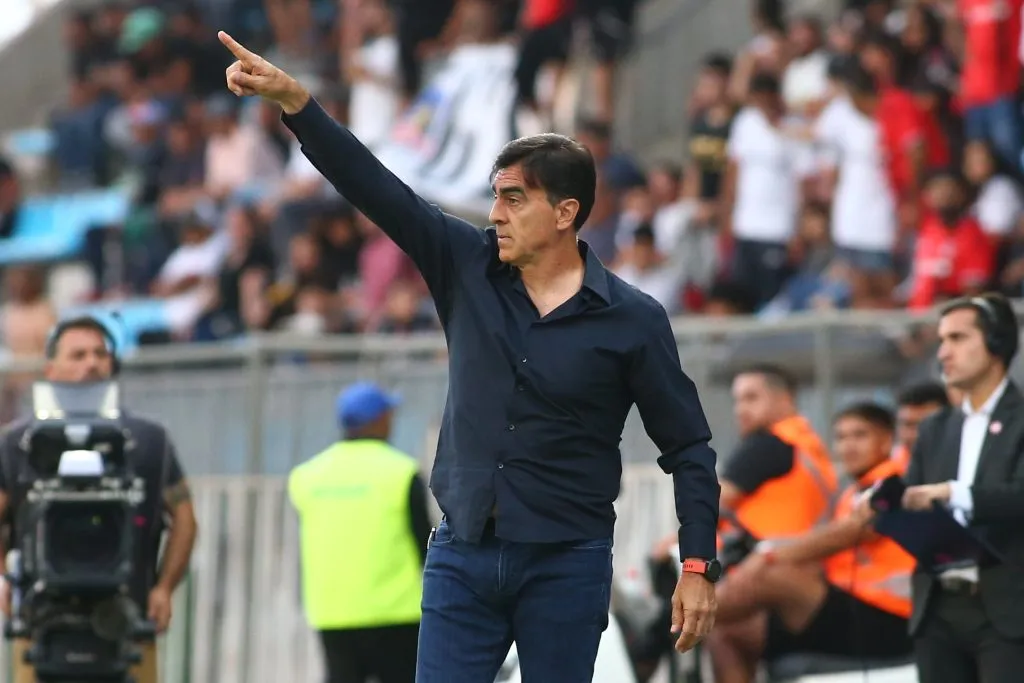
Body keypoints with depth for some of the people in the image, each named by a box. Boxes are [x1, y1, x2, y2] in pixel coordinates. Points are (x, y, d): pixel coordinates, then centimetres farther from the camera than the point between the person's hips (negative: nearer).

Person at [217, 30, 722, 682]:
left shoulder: (632, 319, -6)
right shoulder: (468, 268, 3)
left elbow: (688, 449, -2)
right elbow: (375, 187, -4)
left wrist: (698, 568, -9)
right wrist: (293, 99, -14)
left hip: (566, 564, -3)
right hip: (463, 555, 3)